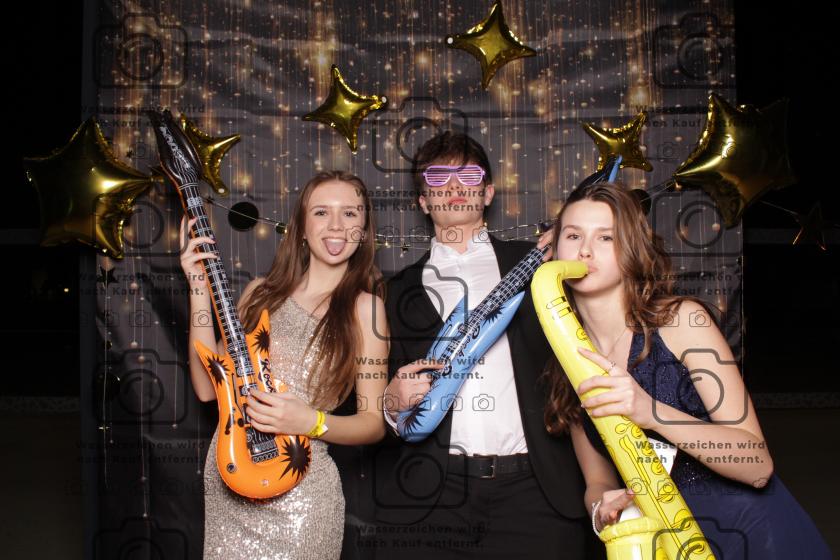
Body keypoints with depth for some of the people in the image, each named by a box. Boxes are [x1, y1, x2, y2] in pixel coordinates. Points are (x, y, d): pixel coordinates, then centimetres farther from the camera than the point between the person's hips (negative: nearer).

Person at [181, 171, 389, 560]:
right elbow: (208, 386, -1)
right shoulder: (261, 293, 4)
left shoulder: (365, 307, -7)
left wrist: (312, 421, -23)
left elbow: (374, 423, -5)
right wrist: (200, 289, -5)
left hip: (298, 489, -4)